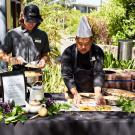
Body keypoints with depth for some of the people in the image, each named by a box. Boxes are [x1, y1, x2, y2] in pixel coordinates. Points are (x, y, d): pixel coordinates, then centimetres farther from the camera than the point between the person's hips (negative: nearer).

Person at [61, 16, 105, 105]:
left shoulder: (98, 52, -12)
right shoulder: (68, 53, -15)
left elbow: (99, 73, -20)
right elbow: (67, 75, -20)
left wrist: (97, 93, -35)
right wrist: (75, 94, -33)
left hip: (92, 92, 1)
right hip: (74, 92, -1)